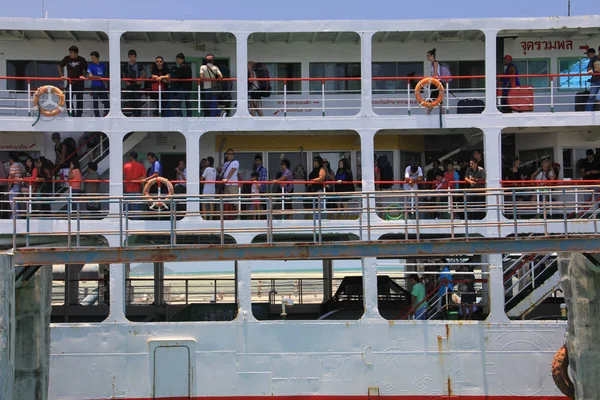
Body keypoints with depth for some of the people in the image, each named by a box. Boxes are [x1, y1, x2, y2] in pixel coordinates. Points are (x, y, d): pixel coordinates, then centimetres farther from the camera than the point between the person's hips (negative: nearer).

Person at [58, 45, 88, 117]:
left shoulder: (82, 60, -6)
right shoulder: (67, 58, -1)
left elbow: (86, 69, 8)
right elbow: (60, 66, 12)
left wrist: (83, 75, -9)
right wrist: (61, 75, 2)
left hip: (79, 82, -2)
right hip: (70, 82, 2)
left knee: (79, 100, 1)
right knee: (68, 99, -2)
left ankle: (78, 115, 10)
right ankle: (72, 115, 7)